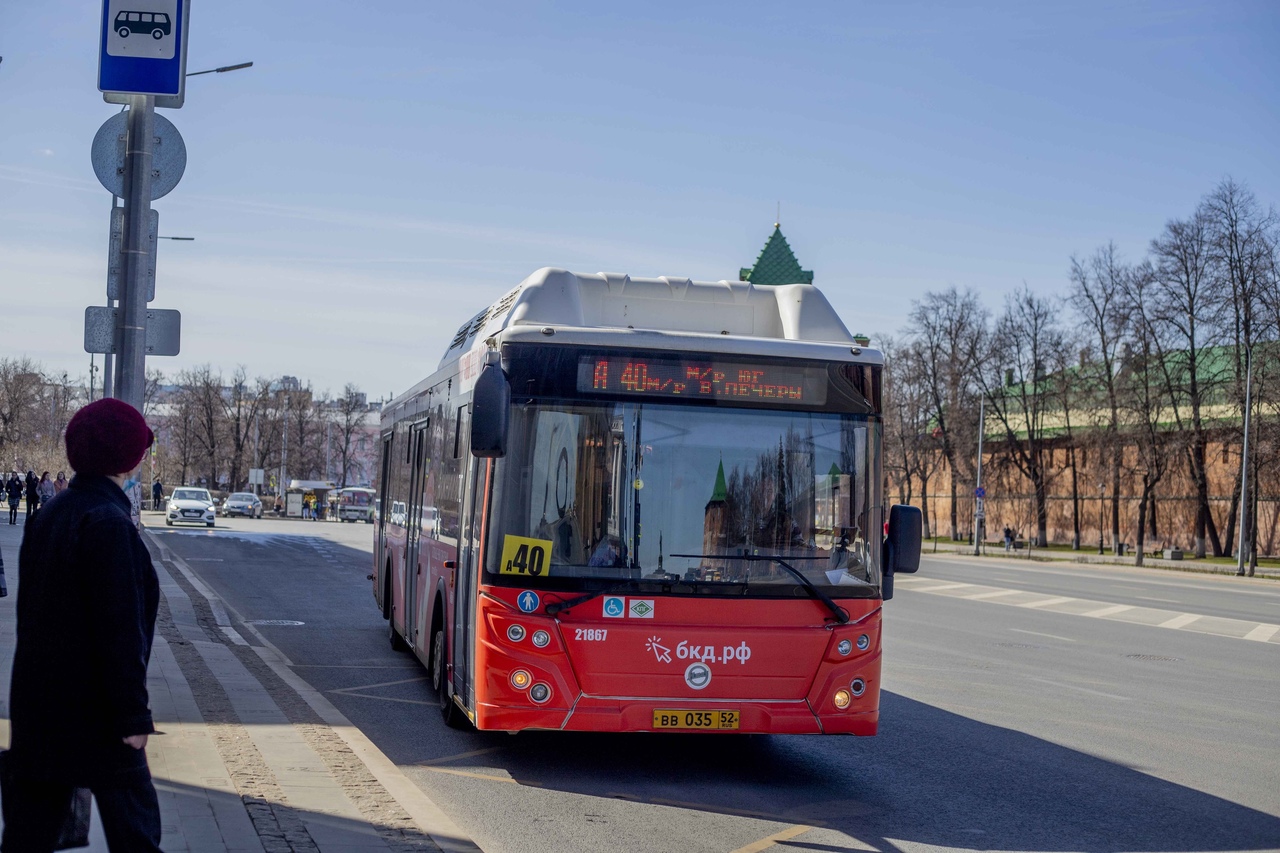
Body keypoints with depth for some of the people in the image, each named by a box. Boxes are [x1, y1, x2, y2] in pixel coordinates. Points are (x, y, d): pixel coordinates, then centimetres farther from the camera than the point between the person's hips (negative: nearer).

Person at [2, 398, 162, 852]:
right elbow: (121, 629, -21)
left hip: (38, 709, 9)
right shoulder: (107, 522, -18)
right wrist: (133, 715, -17)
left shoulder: (47, 516, 9)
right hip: (93, 711, -8)